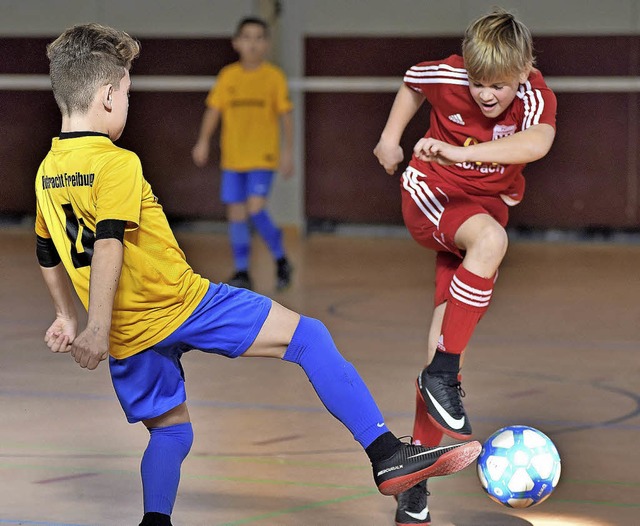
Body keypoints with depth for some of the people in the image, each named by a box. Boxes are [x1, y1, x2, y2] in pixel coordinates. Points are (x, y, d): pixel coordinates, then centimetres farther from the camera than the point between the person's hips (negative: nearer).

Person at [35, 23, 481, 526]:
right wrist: (97, 329, -30)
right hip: (179, 304, -8)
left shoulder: (48, 172, 8)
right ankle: (388, 455, -7)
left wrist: (68, 318, 31)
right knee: (307, 336, -3)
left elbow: (49, 256, 19)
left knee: (169, 430, 23)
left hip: (129, 336, 8)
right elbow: (108, 245, -26)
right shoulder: (116, 164, -15)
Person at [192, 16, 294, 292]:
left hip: (263, 157, -3)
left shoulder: (274, 76, -3)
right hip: (232, 157, 3)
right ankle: (242, 272, 14)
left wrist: (288, 151, -4)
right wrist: (203, 141, -5)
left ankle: (281, 260, 4)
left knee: (255, 209, -16)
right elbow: (213, 109, 4)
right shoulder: (227, 75, 4)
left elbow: (285, 116, 0)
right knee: (236, 214, 4)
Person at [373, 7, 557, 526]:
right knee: (490, 238, -35)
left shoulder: (536, 96, -22)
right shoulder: (447, 75, -18)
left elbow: (537, 143, -46)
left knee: (448, 329, -2)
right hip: (429, 193, -2)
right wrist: (391, 138, 9)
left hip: (485, 204, 2)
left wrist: (458, 151, -55)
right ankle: (441, 378, -30)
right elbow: (412, 82, 8)